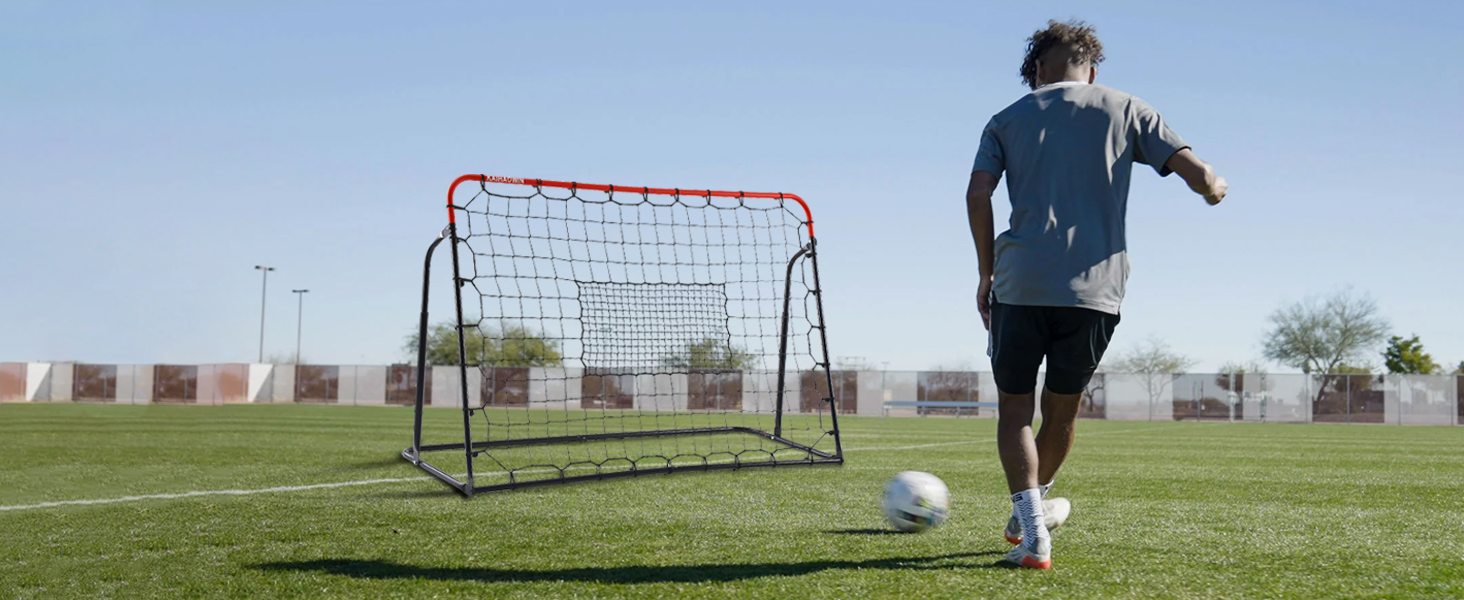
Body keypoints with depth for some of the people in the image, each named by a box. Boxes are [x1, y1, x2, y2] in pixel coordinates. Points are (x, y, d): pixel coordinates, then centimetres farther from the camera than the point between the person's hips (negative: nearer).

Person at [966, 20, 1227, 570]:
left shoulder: (1009, 119, 13)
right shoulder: (1126, 110, 12)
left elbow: (978, 194, -2)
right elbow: (1198, 175, 4)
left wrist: (987, 274, 7)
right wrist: (1216, 190, 27)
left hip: (1020, 284, -1)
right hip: (1095, 288, 1)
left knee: (1014, 407, 11)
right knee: (1062, 409, 20)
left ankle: (1033, 533, -2)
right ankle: (1028, 512, 39)